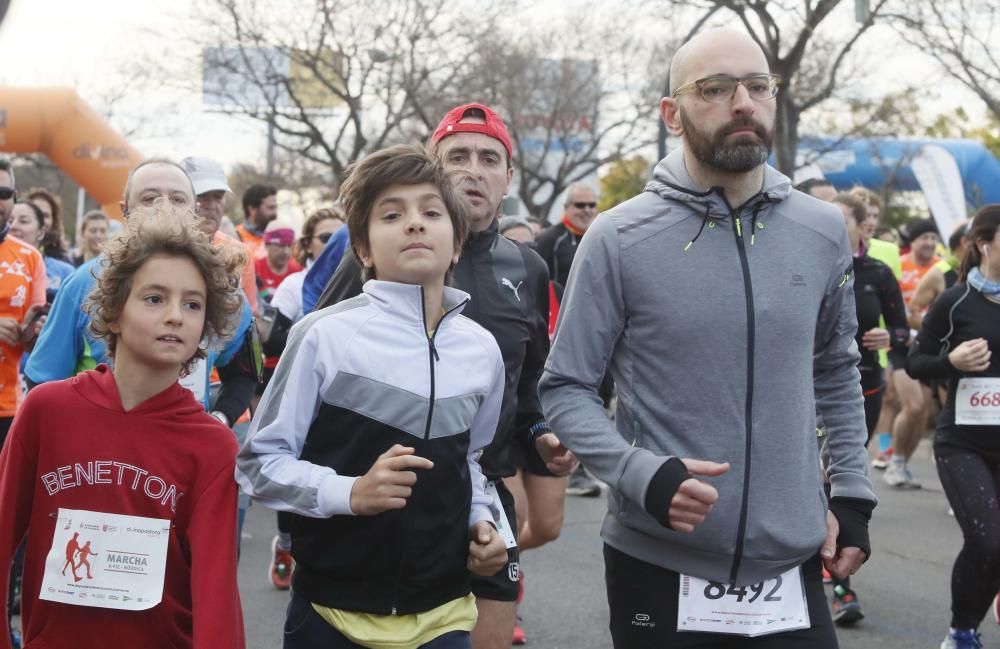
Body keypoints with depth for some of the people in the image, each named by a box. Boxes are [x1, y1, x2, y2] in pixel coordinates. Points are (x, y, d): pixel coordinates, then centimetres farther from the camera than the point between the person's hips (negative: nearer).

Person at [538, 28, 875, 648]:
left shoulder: (824, 231, 4)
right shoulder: (619, 239, -8)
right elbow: (566, 387, -4)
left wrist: (852, 493, 10)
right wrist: (643, 477, -19)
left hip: (793, 564, 3)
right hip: (659, 565, -3)